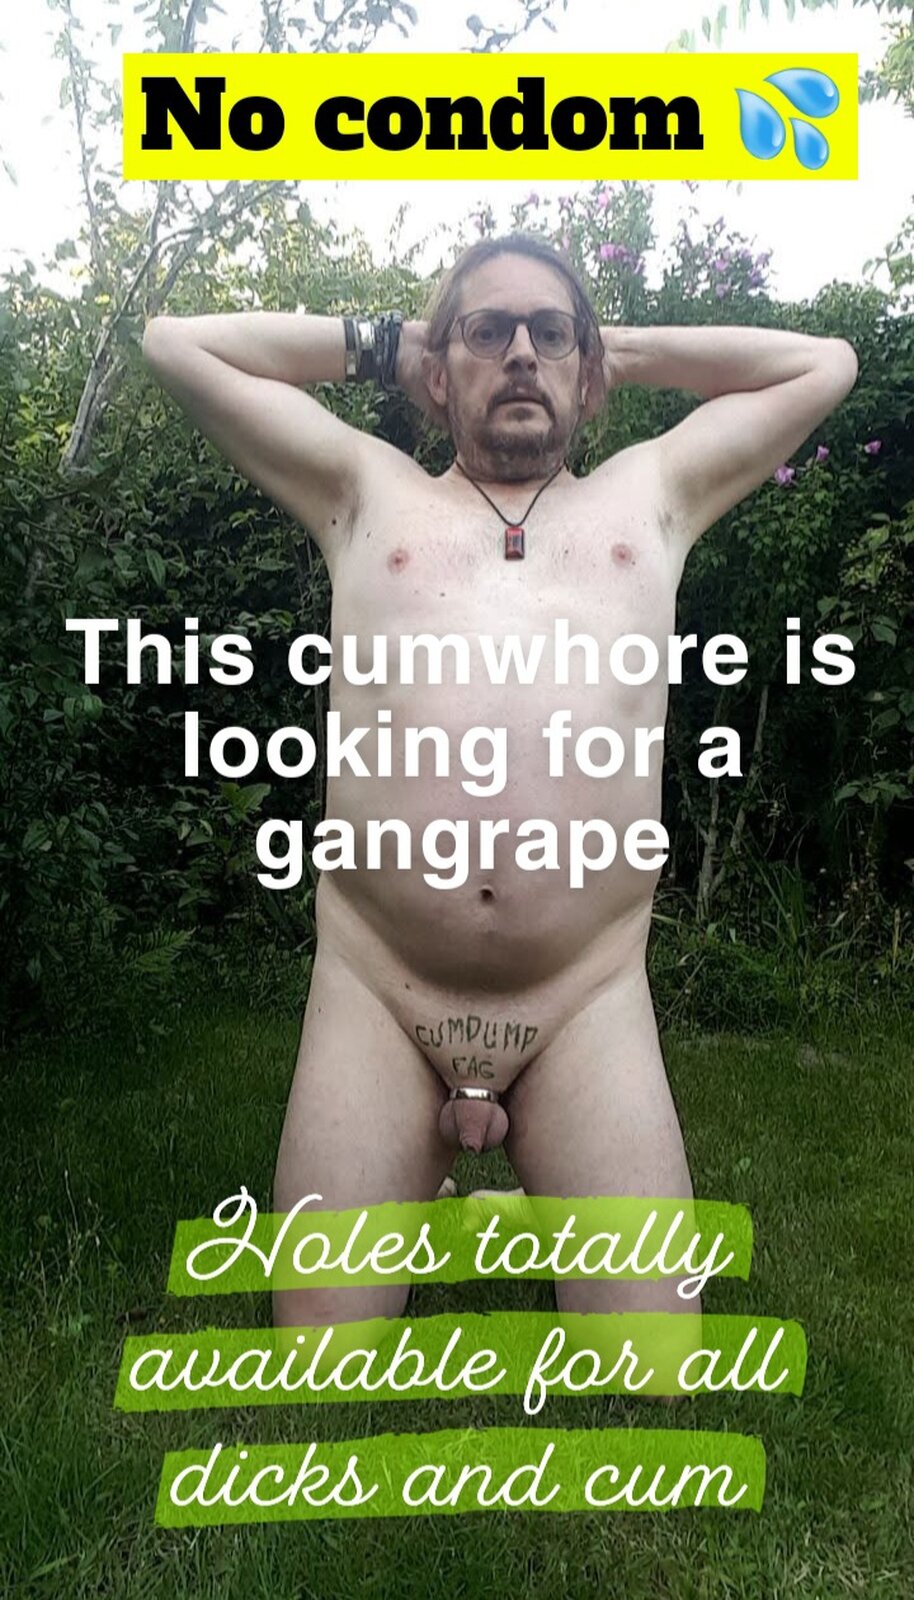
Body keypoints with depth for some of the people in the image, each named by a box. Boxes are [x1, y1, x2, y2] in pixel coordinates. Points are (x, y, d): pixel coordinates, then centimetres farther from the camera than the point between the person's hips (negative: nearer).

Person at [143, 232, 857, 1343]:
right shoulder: (369, 494, 16)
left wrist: (617, 350, 27)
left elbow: (826, 363, 26)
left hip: (592, 1005, 1)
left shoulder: (651, 494, 19)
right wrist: (385, 345, 24)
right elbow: (175, 342, 19)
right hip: (371, 997, 0)